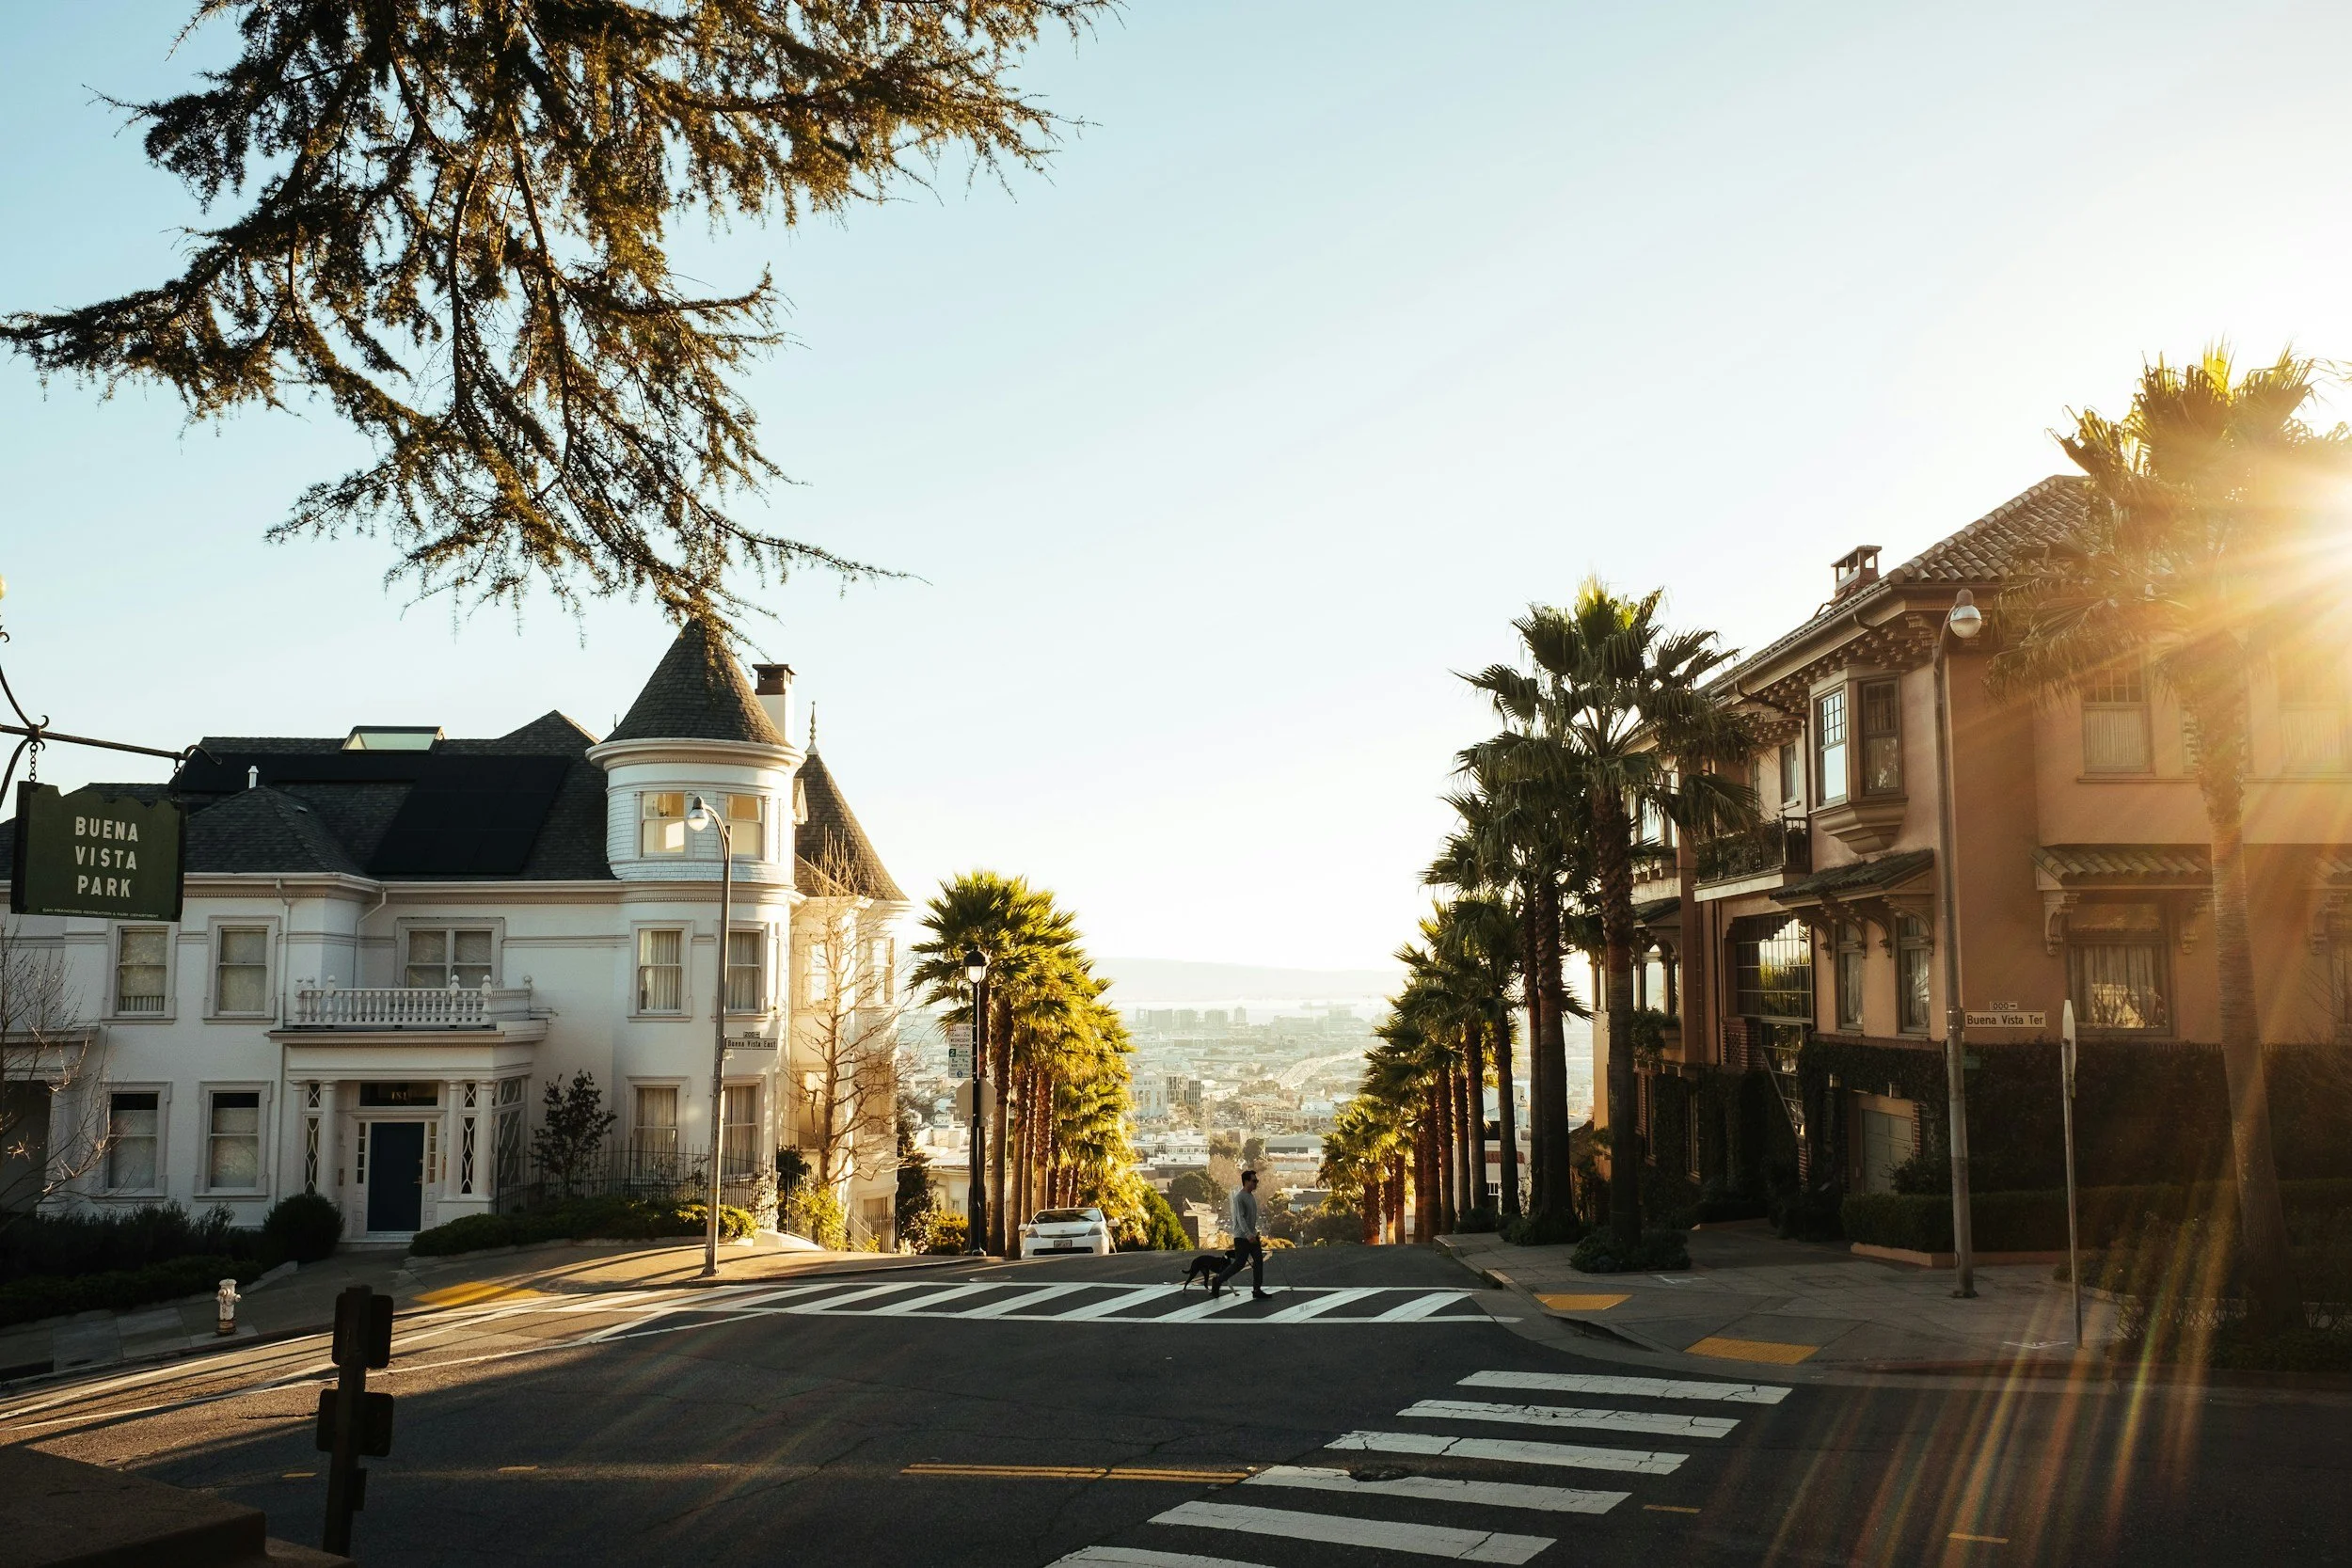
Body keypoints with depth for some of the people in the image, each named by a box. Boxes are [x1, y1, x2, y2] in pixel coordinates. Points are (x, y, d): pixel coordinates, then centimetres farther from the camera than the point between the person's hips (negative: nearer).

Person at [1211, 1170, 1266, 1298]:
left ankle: (1257, 1289, 4)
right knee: (1239, 1264, -6)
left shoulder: (1251, 1196, 12)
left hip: (1252, 1235, 9)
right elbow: (1240, 1218, -26)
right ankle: (1217, 1281, 9)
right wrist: (1248, 1234, -36)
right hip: (1242, 1237, -9)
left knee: (1259, 1261, 1)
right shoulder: (1239, 1198, -17)